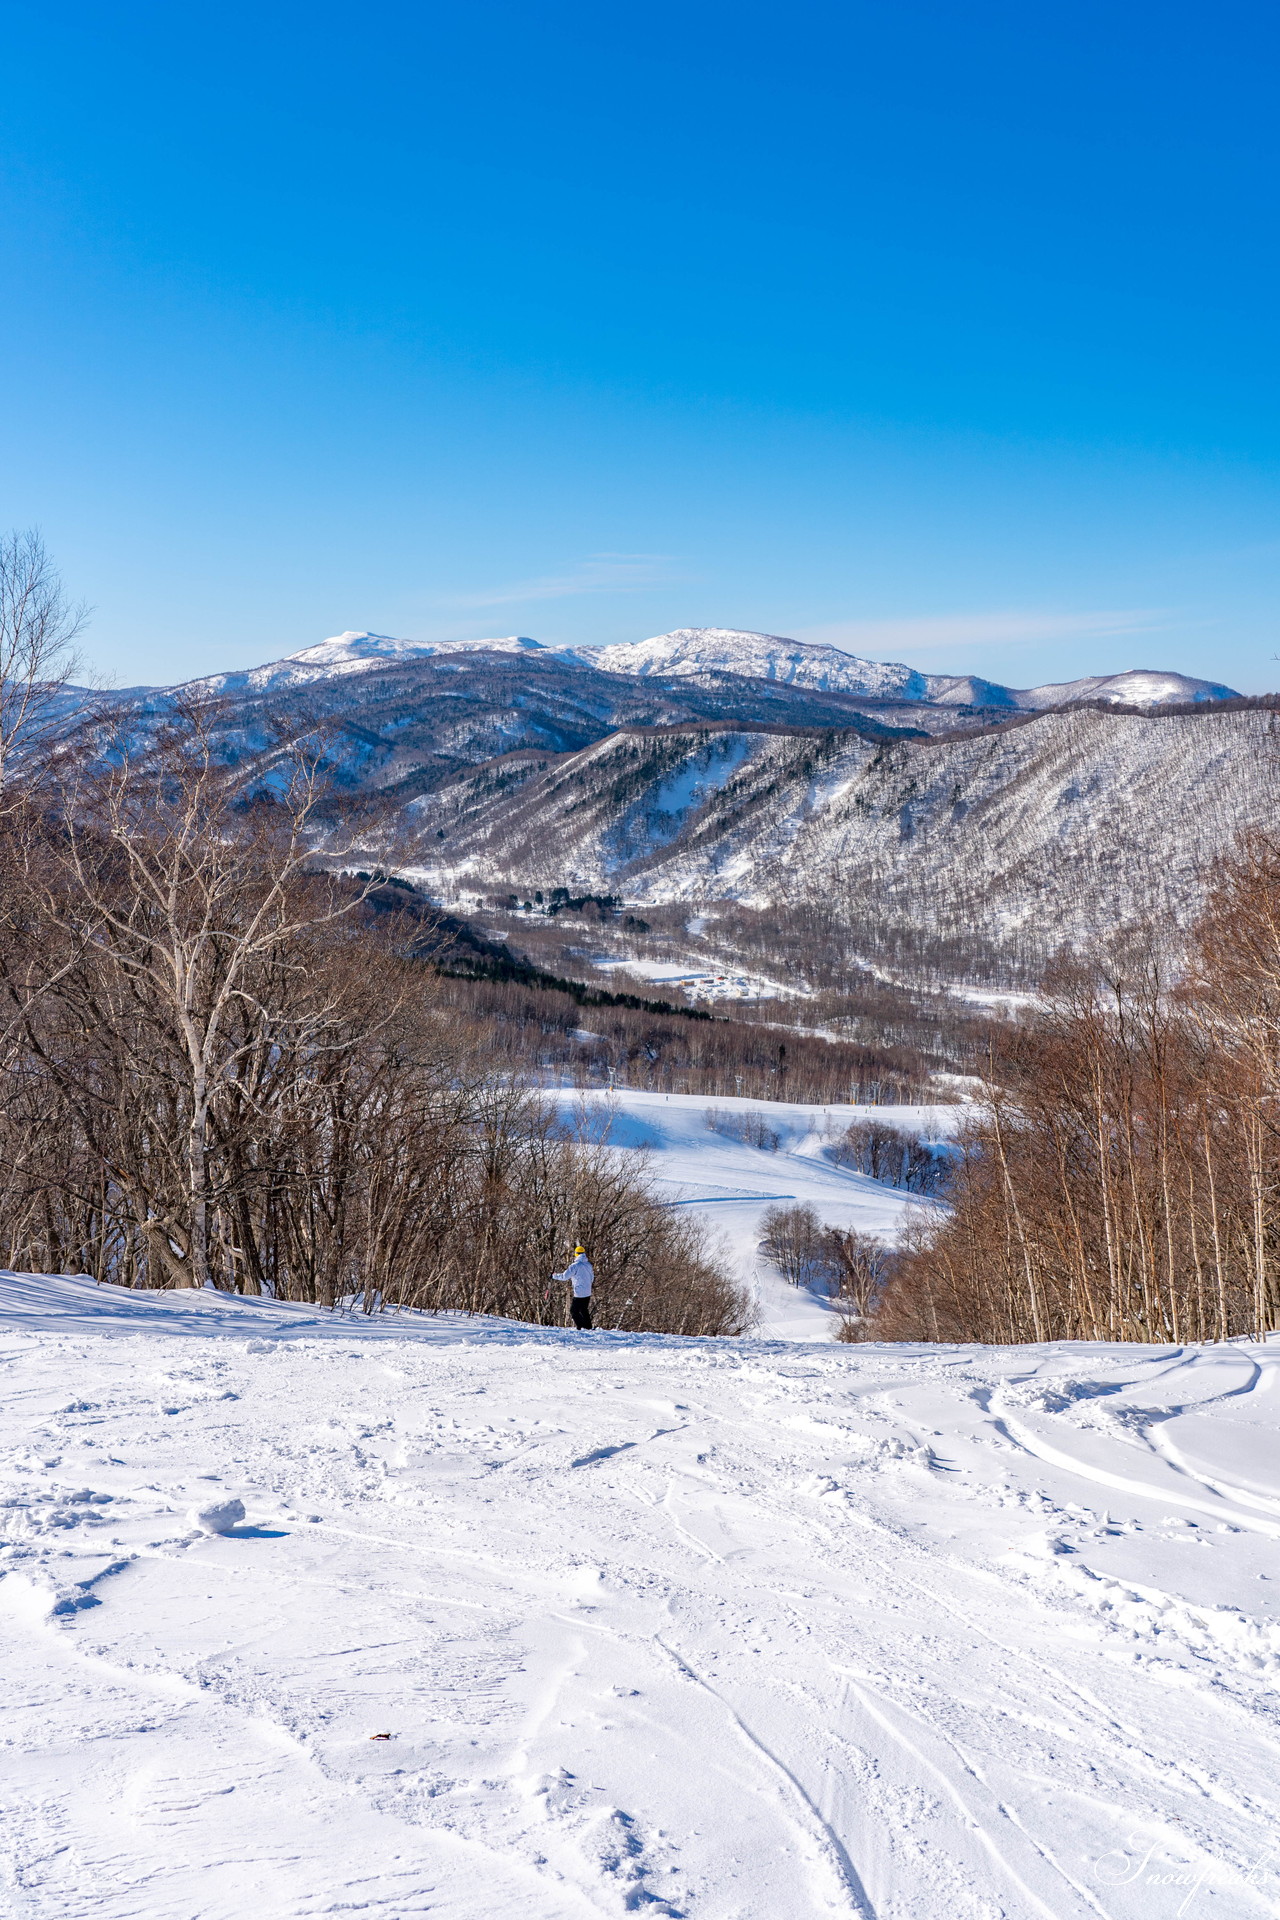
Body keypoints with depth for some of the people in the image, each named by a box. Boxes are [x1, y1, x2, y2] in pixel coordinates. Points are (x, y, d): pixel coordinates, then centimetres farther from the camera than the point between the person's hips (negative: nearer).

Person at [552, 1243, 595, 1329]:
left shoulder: (574, 1266, -15)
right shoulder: (589, 1265, 6)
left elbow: (564, 1276, -13)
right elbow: (592, 1278, 17)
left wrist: (554, 1276, 2)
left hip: (579, 1294, -7)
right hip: (588, 1293, 7)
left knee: (573, 1311, 2)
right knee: (584, 1310, 22)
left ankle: (581, 1328, -6)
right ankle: (588, 1327, 22)